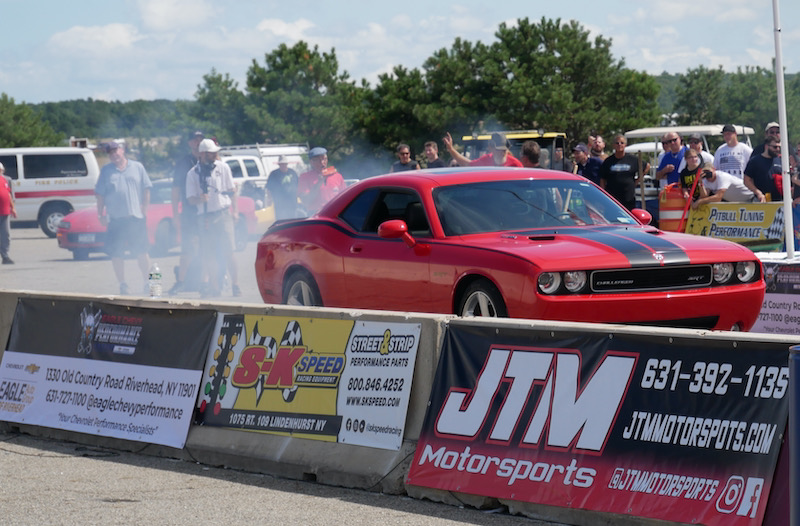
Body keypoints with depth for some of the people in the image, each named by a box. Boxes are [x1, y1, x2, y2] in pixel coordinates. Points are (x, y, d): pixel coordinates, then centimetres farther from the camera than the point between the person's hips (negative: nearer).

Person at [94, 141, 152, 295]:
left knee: (142, 253, 0)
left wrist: (144, 209, 0)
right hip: (115, 218, 1)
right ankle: (123, 285, 9)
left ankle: (147, 282, 9)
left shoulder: (137, 167, 9)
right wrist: (101, 214, 2)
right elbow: (100, 195, 9)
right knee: (116, 254, 0)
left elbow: (146, 190, 9)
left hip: (136, 217, -1)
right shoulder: (106, 171, 11)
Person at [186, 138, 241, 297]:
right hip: (205, 217, 0)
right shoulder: (193, 174, 4)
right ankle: (214, 287, 9)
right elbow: (190, 198, 3)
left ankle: (235, 285, -2)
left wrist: (235, 211, 6)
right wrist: (200, 198, -18)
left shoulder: (223, 167, 8)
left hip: (223, 214, 0)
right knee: (209, 255, 1)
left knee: (228, 252, -6)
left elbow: (232, 190, 13)